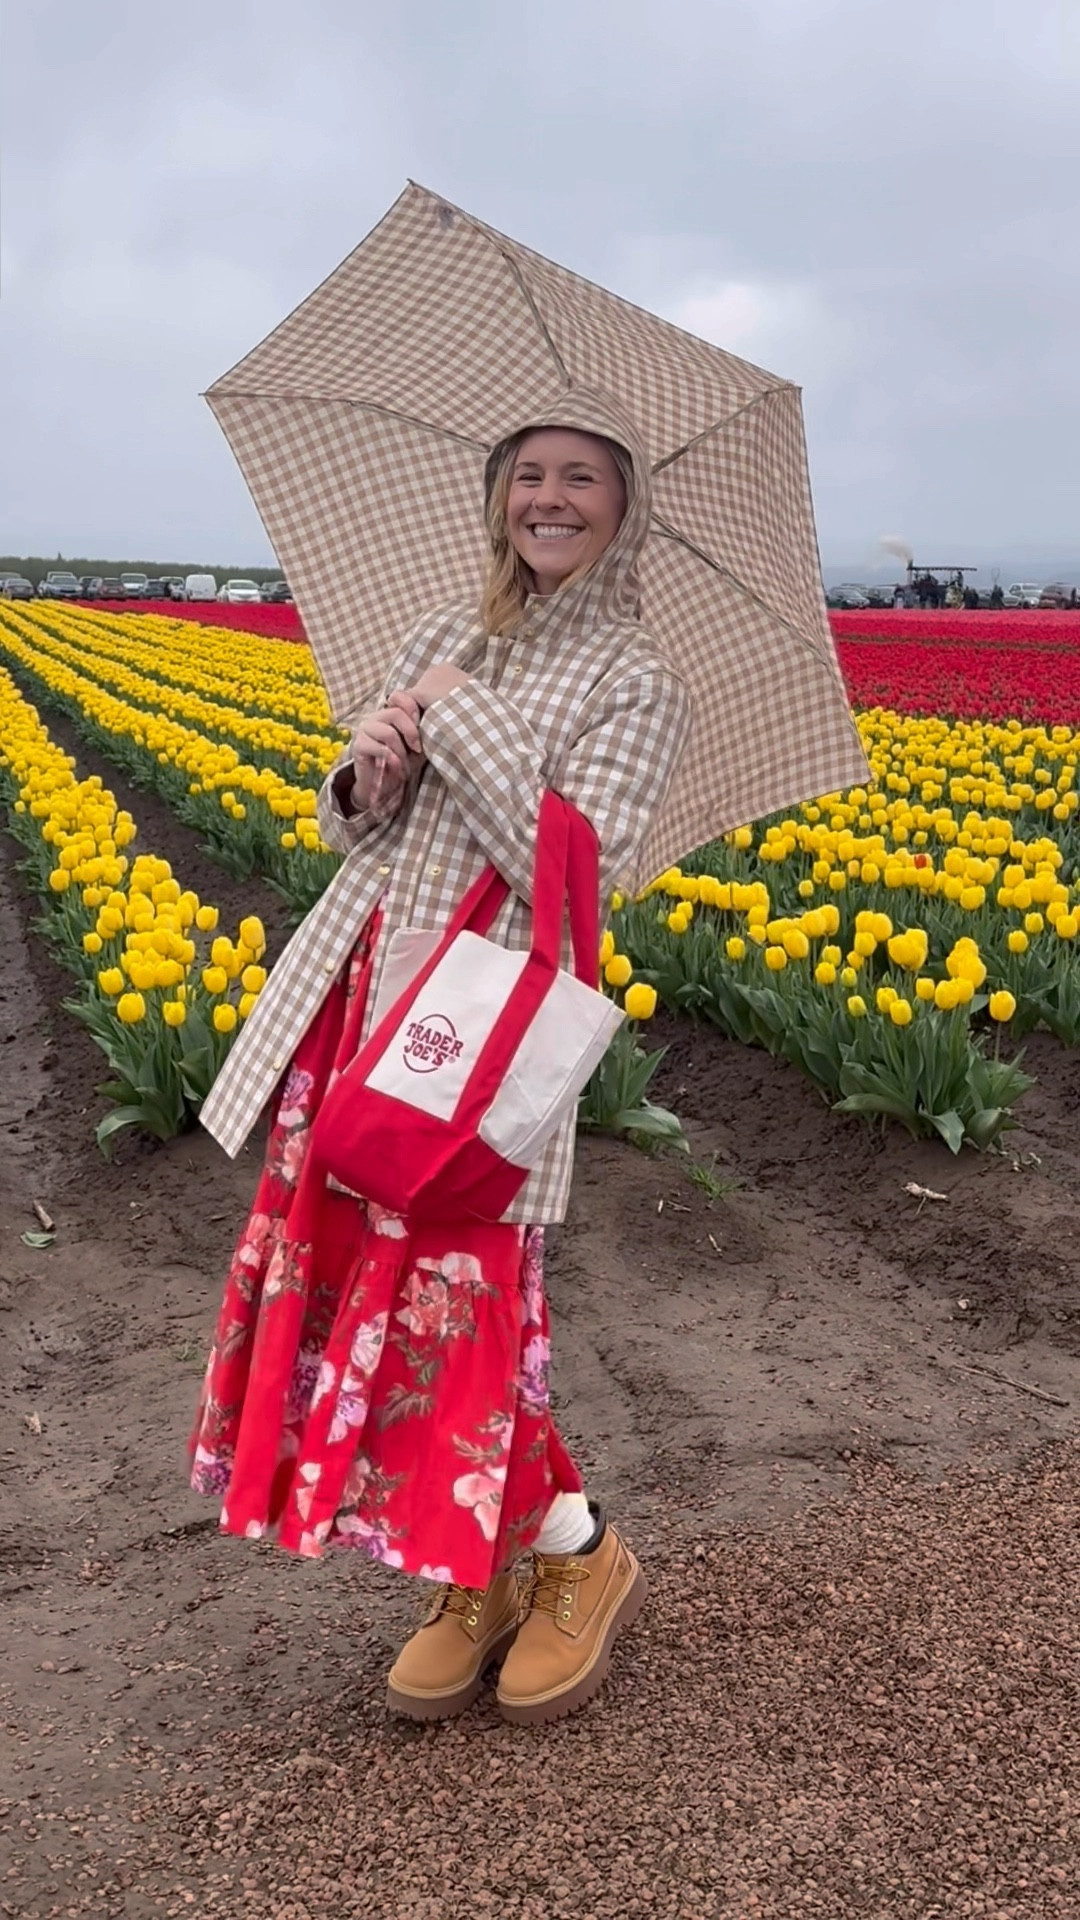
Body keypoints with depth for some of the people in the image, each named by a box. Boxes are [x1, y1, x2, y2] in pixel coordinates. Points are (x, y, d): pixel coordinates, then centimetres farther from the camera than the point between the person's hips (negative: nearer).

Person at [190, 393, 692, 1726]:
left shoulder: (636, 685, -4)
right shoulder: (440, 639, 13)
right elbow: (349, 832, 15)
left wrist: (461, 715, -14)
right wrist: (363, 778, -7)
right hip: (357, 1001, 7)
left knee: (455, 1312, -5)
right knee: (349, 1283, 7)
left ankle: (586, 1557, 24)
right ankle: (482, 1580, 26)